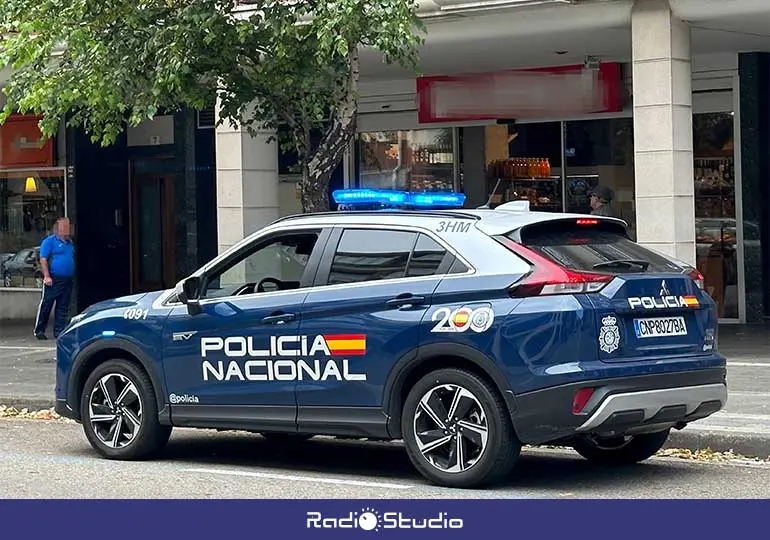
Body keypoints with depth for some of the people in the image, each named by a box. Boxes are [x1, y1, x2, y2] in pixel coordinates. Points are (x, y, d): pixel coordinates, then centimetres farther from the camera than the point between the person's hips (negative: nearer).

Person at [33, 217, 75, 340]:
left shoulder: (70, 243, 18)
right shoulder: (49, 241, -4)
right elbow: (43, 259, -10)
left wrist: (72, 275, 18)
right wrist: (47, 276, -18)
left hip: (67, 281, 7)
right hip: (53, 280, -7)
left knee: (63, 308, 7)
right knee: (45, 306, -4)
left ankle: (59, 331, 12)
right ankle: (39, 331, 1)